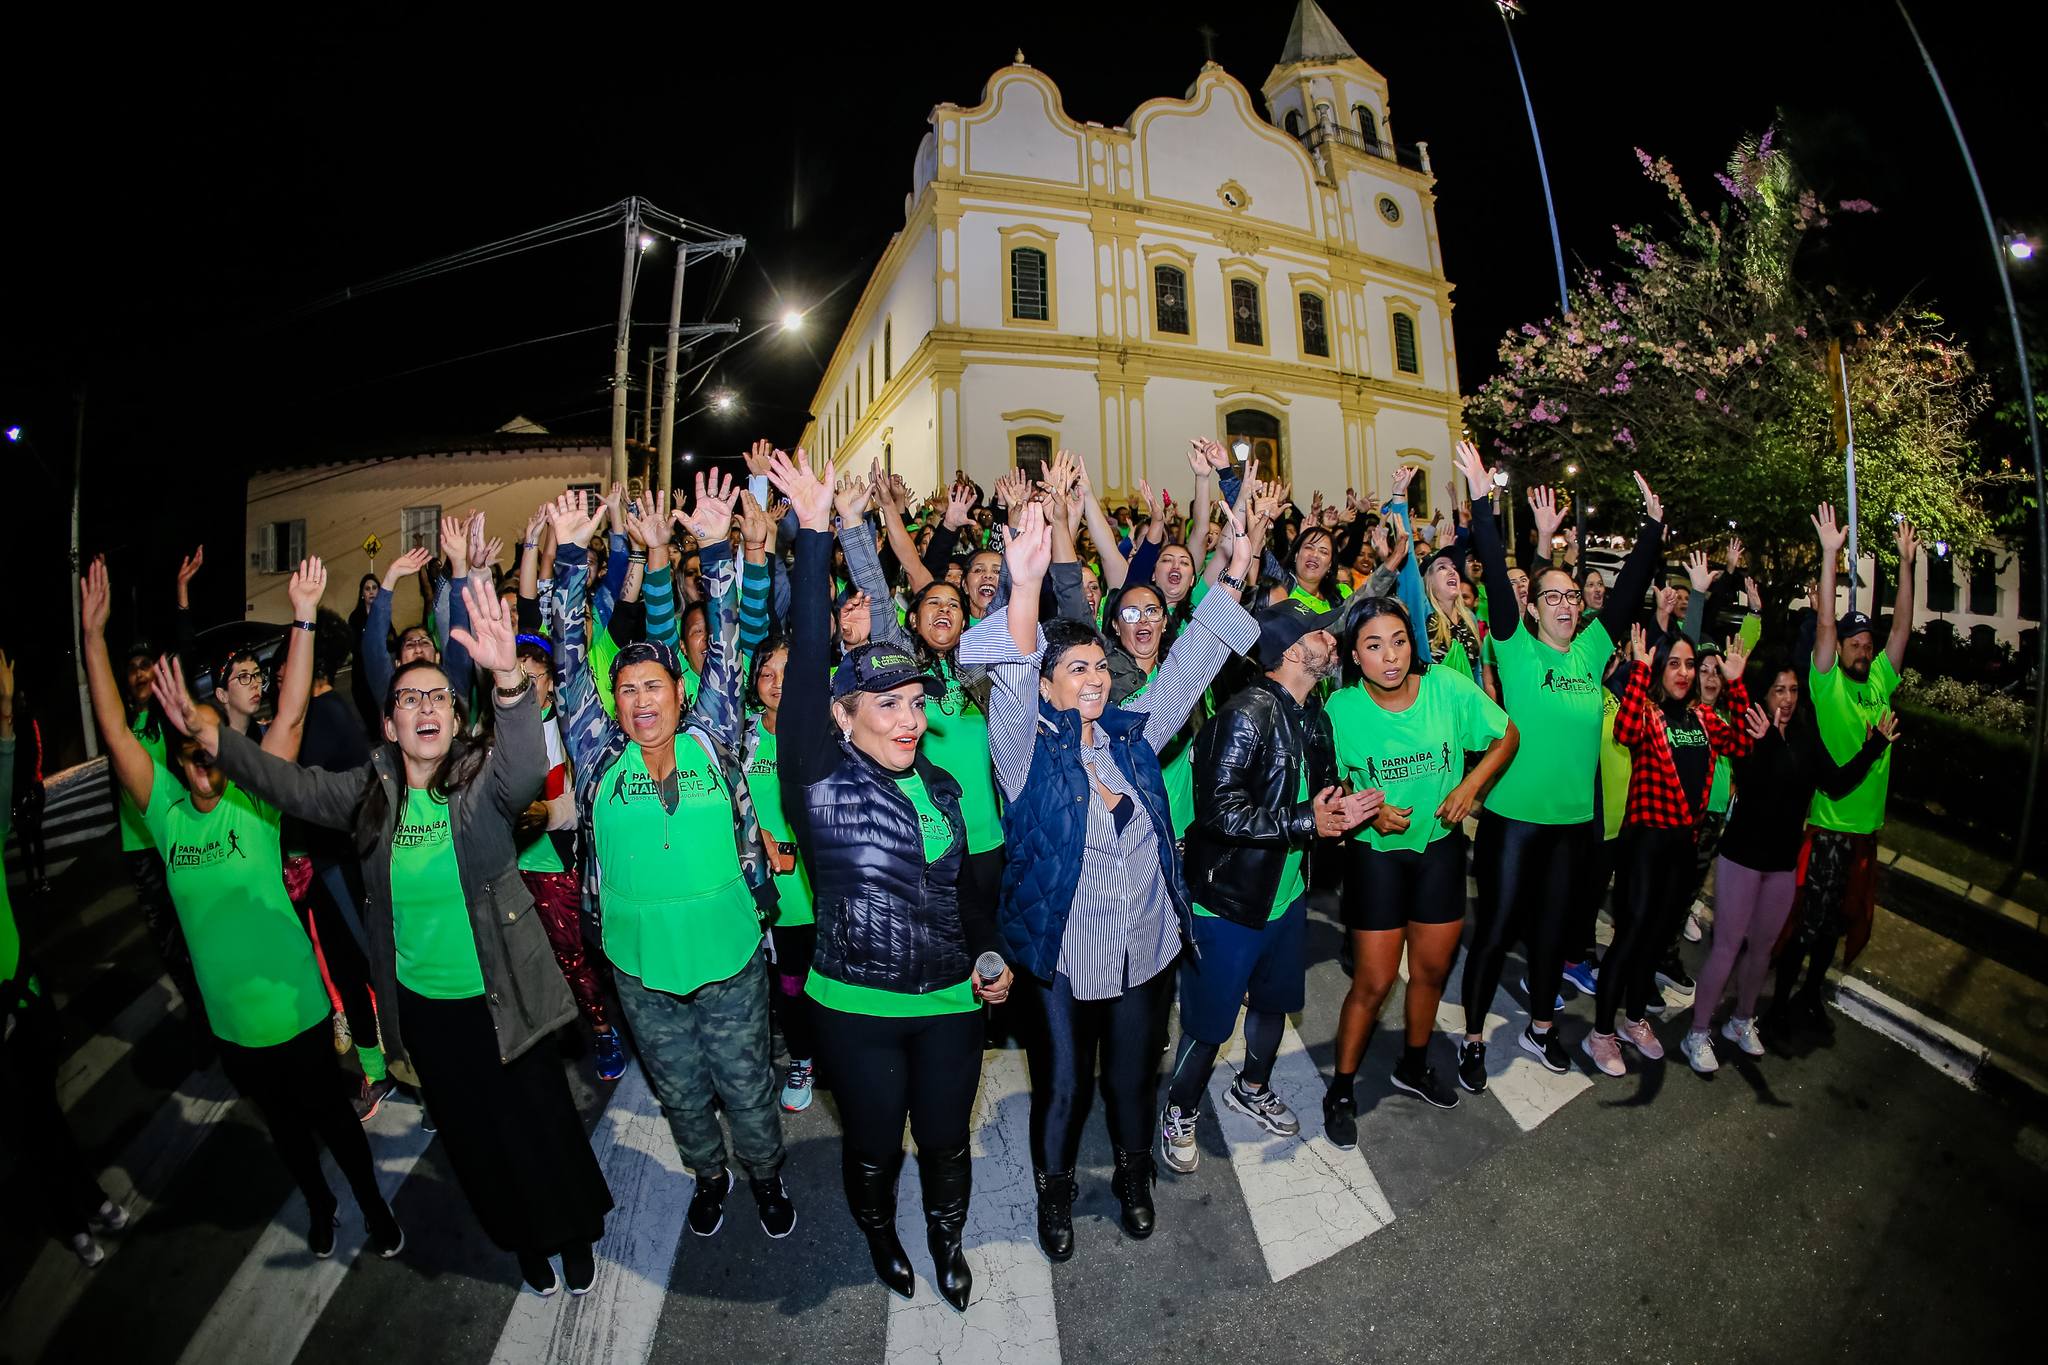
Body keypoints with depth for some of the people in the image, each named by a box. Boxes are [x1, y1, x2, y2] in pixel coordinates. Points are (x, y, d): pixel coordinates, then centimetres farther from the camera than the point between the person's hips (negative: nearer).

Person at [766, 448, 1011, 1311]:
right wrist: (813, 535, -30)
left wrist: (991, 956, -1)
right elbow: (806, 662, -26)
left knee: (946, 1140, 20)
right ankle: (880, 1236, 52)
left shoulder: (940, 786, 1)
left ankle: (948, 1241, 50)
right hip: (857, 1010, -3)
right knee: (873, 1147, 19)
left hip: (951, 1004, 3)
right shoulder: (819, 779, -15)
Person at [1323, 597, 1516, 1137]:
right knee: (1375, 980, -1)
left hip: (1441, 844, 3)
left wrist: (1470, 785, -14)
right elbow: (1331, 783, -4)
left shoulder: (1447, 686, -14)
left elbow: (1506, 735, 0)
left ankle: (1414, 1066, 43)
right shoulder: (1342, 708, -17)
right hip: (1376, 852, -3)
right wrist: (1369, 811, -21)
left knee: (1433, 969, 18)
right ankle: (1340, 1090, 19)